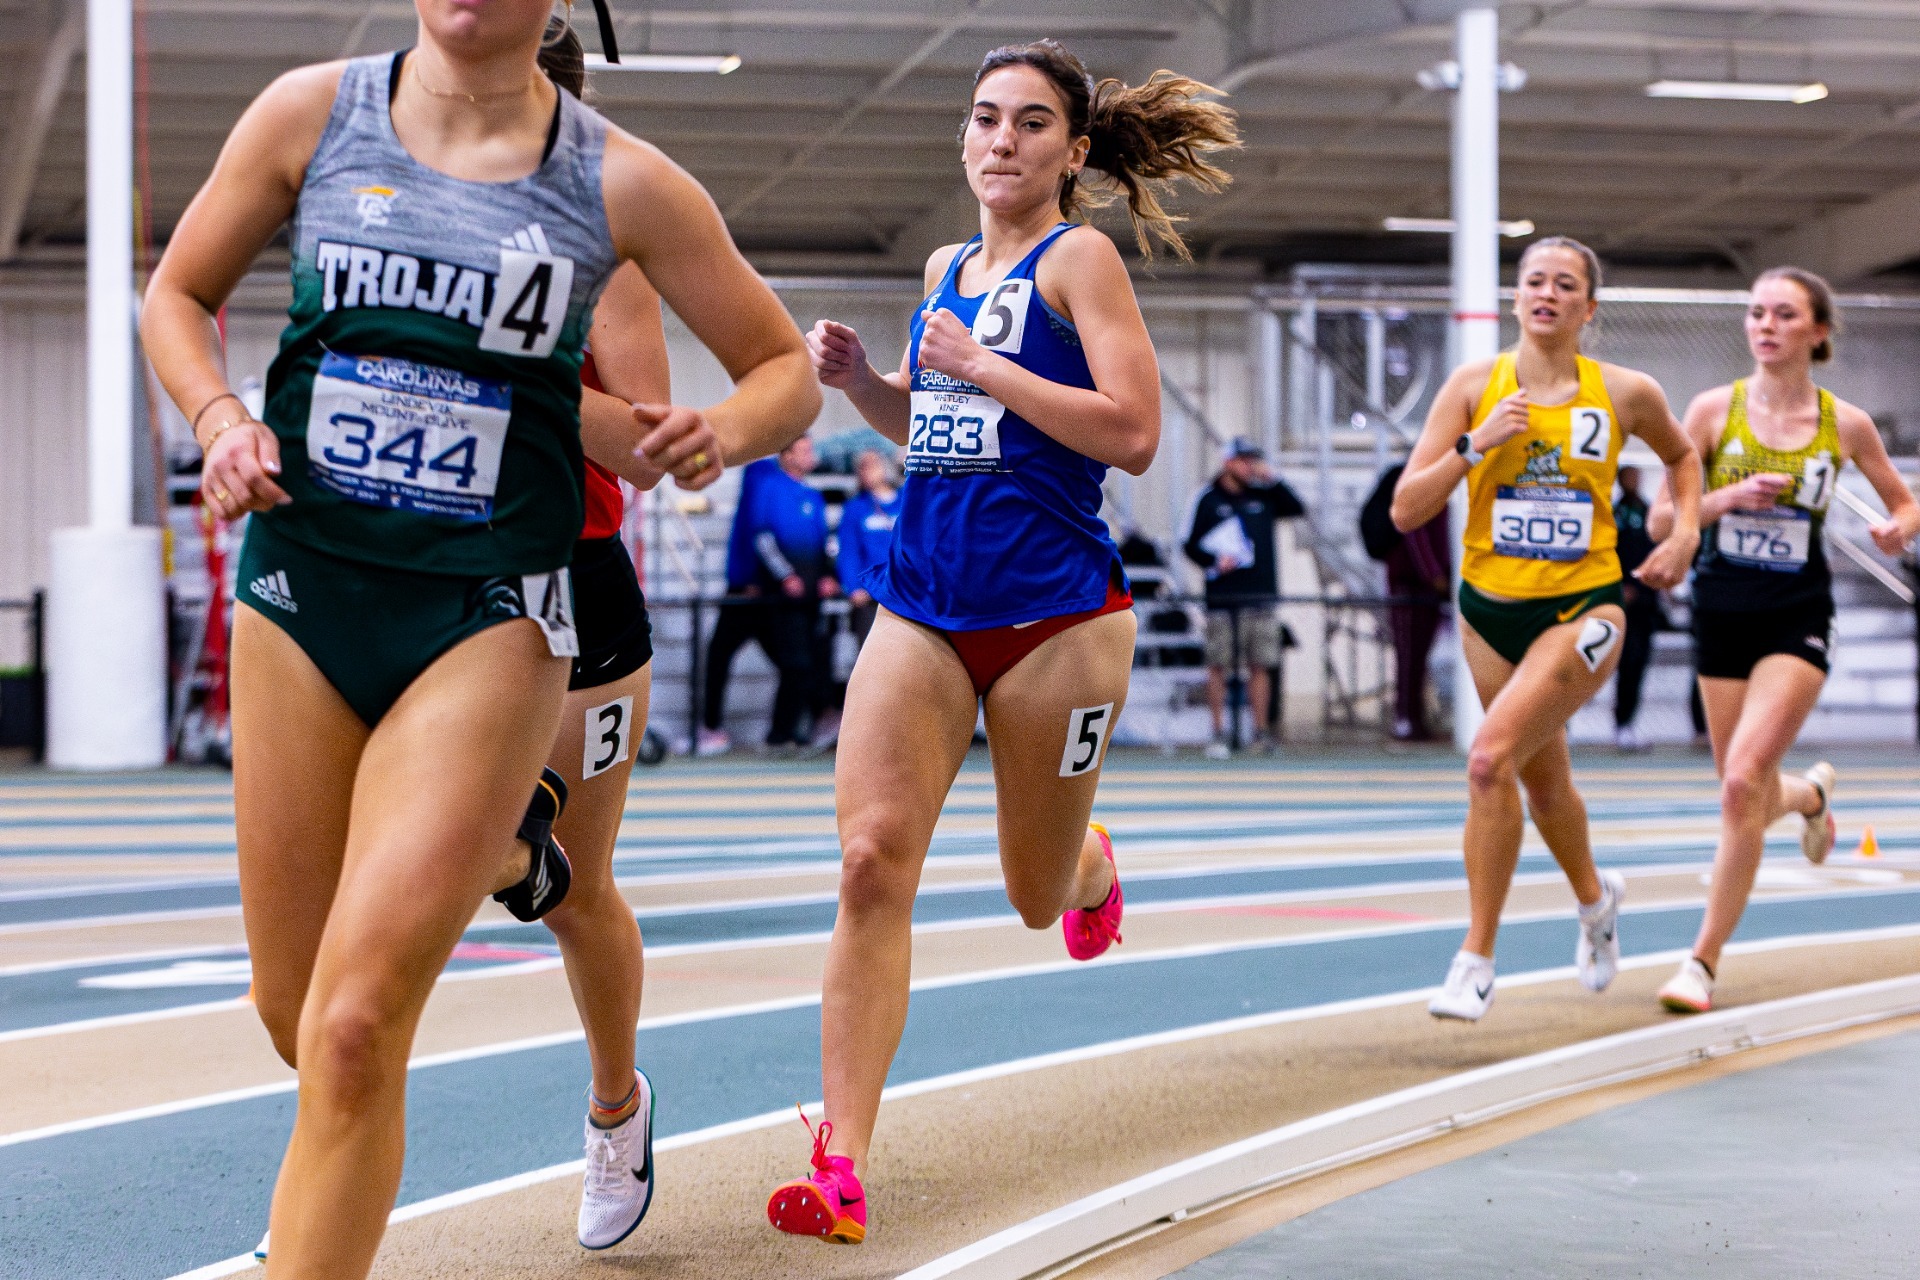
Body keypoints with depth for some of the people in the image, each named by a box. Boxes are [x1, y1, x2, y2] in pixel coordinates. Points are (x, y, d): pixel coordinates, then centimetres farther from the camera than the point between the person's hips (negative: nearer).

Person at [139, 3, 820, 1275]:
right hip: (302, 594, 3)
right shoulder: (313, 112, 2)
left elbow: (787, 370, 7)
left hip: (486, 621, -3)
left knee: (354, 1033, -13)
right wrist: (221, 418, -6)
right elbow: (178, 295, 13)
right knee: (295, 1016, 11)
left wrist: (726, 428, -15)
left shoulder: (621, 181, -2)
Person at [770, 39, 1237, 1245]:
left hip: (1055, 614, -4)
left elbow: (1132, 432, -17)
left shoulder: (1079, 257, -5)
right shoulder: (947, 268, 13)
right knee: (873, 864, -13)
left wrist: (979, 364, -15)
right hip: (922, 607, 5)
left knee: (1037, 896, 11)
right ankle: (841, 1169, -14)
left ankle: (1093, 867, 52)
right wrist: (861, 379, 8)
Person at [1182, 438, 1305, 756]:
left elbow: (1297, 508, 2)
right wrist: (1215, 561, -12)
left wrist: (1273, 479, -5)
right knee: (1217, 666, -3)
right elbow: (1191, 546, 5)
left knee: (1260, 666, 1)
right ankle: (1218, 733, 1)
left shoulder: (1263, 496, 14)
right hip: (1221, 599, -2)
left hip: (1260, 598, 3)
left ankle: (1261, 730, 6)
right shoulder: (1208, 500, 5)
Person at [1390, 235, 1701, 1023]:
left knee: (1491, 759, -23)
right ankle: (1594, 899, 51)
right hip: (1491, 608, 3)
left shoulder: (1625, 394, -3)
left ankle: (1477, 958, -13)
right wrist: (1475, 445, -20)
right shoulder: (1475, 387, -4)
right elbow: (1406, 510, -8)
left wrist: (1685, 531, 5)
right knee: (1542, 779, 19)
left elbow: (1681, 456, 20)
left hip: (1582, 609, -3)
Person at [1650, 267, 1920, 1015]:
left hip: (1797, 617, -2)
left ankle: (1704, 961, -10)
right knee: (1751, 800, 9)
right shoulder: (1715, 409, -1)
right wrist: (1730, 497, -17)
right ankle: (1810, 794, 47)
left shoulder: (1845, 425, -1)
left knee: (1742, 781, -19)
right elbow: (1662, 518, 0)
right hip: (1721, 610, 2)